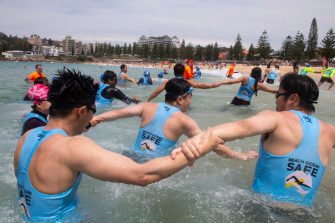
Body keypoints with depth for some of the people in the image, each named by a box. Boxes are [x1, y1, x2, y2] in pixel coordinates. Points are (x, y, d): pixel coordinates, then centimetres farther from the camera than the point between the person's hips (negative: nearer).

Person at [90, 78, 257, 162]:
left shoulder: (148, 107, 4)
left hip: (134, 159, 5)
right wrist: (241, 156, 2)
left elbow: (118, 113, 0)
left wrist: (93, 120, 5)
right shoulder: (184, 120, -5)